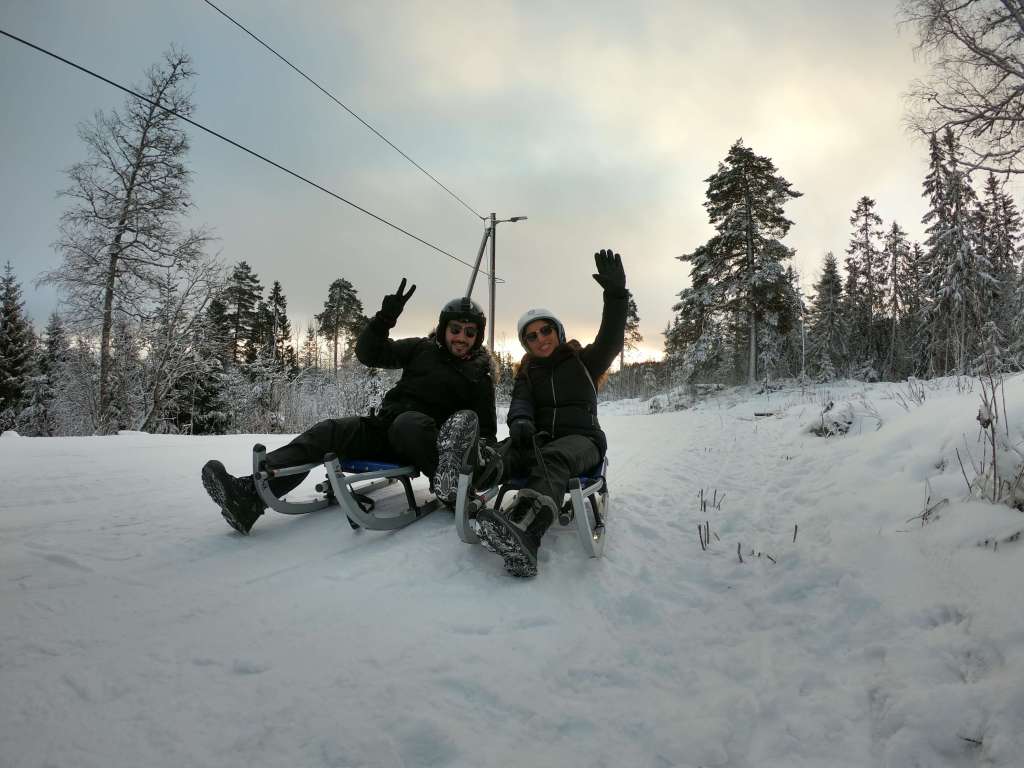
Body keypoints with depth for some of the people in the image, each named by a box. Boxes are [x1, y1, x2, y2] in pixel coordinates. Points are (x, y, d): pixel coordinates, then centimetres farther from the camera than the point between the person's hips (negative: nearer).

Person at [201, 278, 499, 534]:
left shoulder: (479, 376, 9)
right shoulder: (422, 349, 13)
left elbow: (486, 427, 14)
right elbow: (368, 353, 7)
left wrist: (485, 448, -8)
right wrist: (385, 318, -9)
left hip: (420, 441, -2)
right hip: (382, 429, 3)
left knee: (410, 422, -38)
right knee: (329, 431, -24)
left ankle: (449, 487, -46)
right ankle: (249, 493, -40)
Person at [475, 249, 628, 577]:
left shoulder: (583, 361, 11)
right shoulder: (527, 373, 19)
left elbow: (612, 340, -7)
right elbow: (520, 402, 0)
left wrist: (616, 294, -22)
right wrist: (520, 421, -26)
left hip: (582, 437, -6)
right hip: (539, 438, 6)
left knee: (553, 460, -41)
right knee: (500, 452, -29)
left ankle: (523, 532, -67)